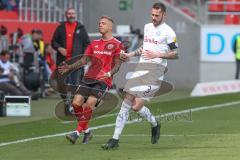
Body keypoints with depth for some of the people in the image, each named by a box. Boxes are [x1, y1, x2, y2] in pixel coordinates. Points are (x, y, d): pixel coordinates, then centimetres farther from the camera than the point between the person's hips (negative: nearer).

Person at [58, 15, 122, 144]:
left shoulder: (116, 44, 1)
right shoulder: (94, 43, 19)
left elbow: (117, 65, -4)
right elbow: (84, 60, 18)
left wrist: (109, 73, -23)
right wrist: (70, 67, 5)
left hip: (103, 81, -6)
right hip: (88, 78, 6)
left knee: (89, 104, -21)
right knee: (76, 103, -8)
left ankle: (77, 132, -17)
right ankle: (86, 131, 8)